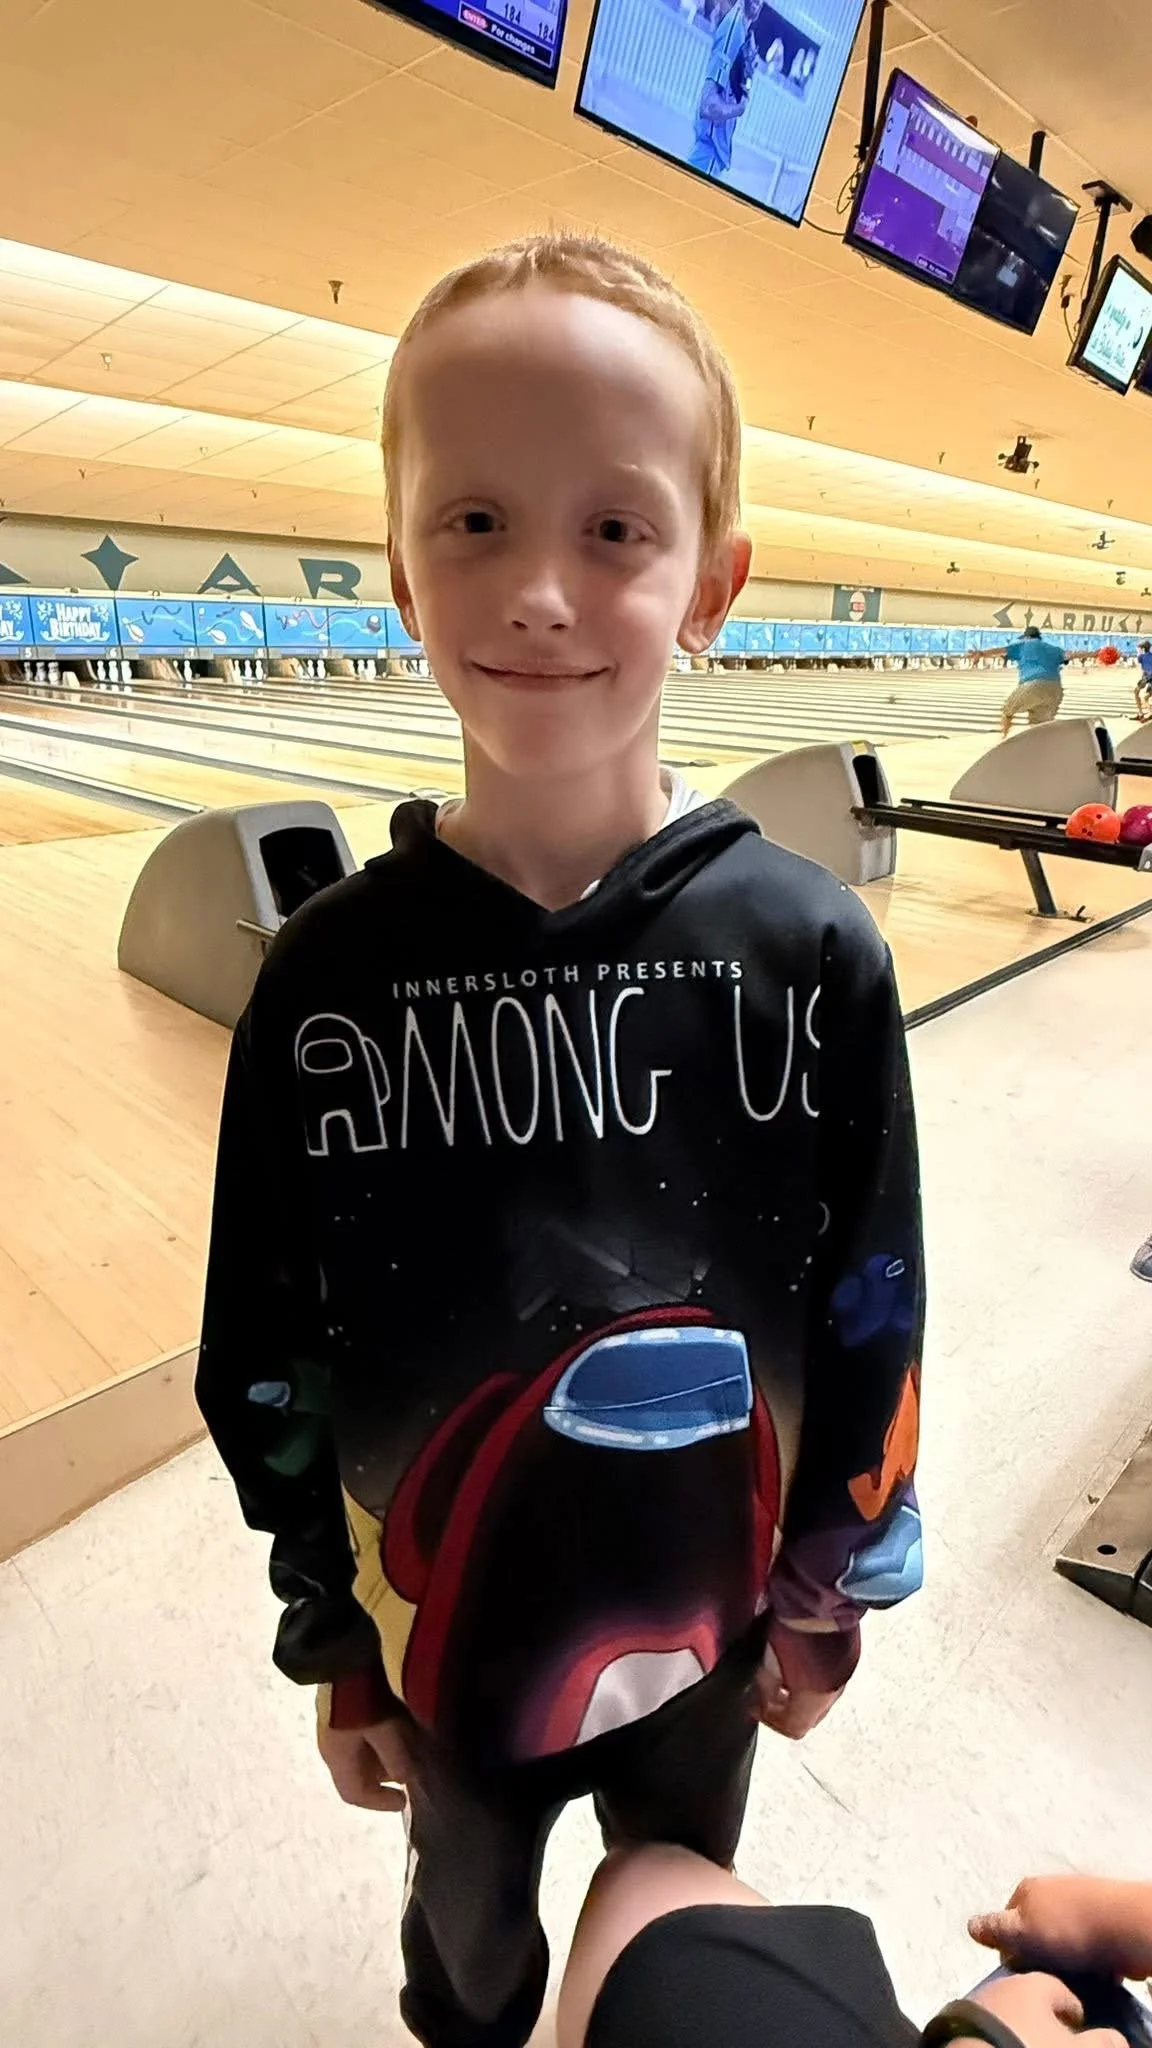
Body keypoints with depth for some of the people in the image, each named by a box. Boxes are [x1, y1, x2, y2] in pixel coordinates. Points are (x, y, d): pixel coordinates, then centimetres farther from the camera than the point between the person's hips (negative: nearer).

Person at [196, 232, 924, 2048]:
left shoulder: (811, 951, -20)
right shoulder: (329, 975, -20)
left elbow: (872, 1305, -9)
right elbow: (272, 1353, -9)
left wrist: (834, 1586, 1)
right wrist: (329, 1644, 0)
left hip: (709, 1616, 1)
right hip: (449, 1632, 1)